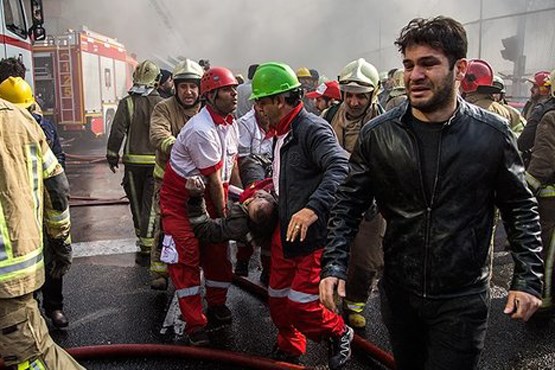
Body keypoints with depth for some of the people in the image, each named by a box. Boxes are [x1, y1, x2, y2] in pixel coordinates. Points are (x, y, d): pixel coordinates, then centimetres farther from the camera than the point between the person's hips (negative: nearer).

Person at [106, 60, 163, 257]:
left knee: (136, 202, 16)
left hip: (134, 161, 0)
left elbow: (117, 132, -6)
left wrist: (112, 156, 5)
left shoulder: (127, 103, -5)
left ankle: (143, 237, 29)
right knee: (151, 203, 2)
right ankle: (147, 244, -1)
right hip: (157, 161, 0)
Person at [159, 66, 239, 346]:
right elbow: (215, 180, -21)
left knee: (217, 250, 11)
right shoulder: (201, 131, -28)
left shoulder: (230, 123, 2)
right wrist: (224, 216, -11)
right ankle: (195, 324, 7)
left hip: (208, 195, 8)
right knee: (185, 257, -5)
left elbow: (232, 166, 9)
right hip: (180, 197, -8)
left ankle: (217, 307, 30)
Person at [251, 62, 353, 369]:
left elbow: (340, 168, -36)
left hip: (314, 236, -9)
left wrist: (314, 208, -46)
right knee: (277, 300, 17)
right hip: (285, 232, 9)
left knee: (301, 305, -4)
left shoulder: (313, 129, -19)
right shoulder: (282, 134, 12)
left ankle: (339, 333, 27)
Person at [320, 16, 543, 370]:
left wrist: (528, 278, -6)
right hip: (398, 292, 2)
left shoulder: (493, 133, -9)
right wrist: (335, 265, -12)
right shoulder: (377, 134, -7)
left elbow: (521, 208, 0)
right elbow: (349, 204, -2)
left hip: (463, 299, -2)